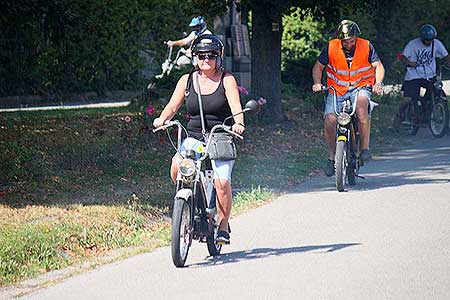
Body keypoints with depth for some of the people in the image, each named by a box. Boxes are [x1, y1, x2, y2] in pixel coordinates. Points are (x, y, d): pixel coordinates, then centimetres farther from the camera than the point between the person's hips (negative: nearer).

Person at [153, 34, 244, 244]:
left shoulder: (227, 80, 0)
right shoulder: (187, 80, 9)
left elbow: (235, 106, -12)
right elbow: (173, 106, 3)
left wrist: (238, 123, -33)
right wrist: (162, 119, -19)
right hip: (193, 138, 2)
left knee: (222, 181, -22)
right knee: (177, 165, -28)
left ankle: (223, 226, -2)